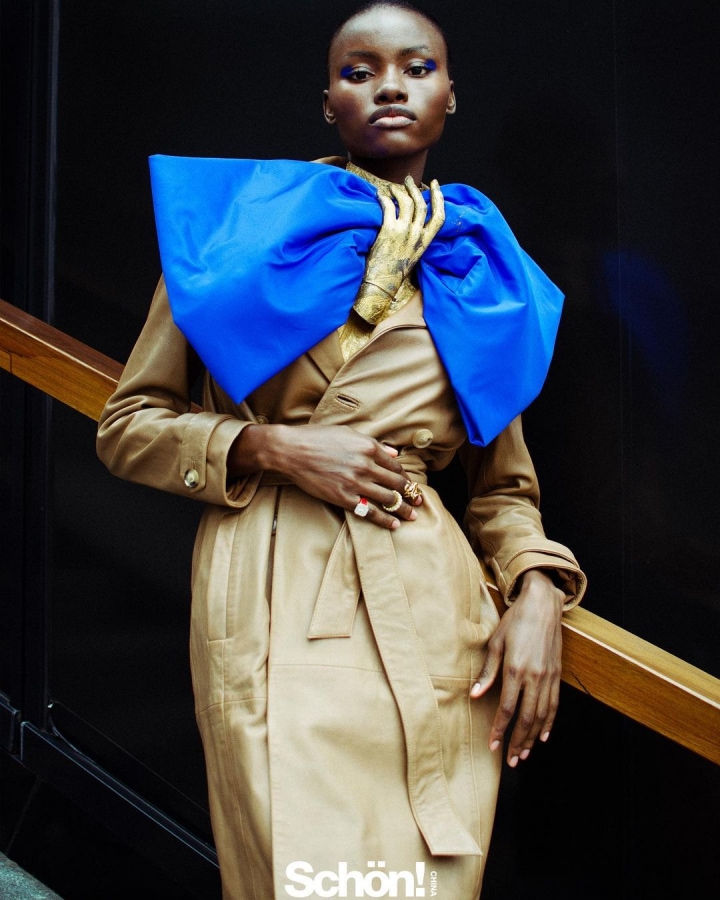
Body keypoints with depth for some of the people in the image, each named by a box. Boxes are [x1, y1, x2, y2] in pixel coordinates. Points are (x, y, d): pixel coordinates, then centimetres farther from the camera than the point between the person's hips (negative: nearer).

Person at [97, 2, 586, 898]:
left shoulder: (475, 264, 11)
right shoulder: (248, 221, 2)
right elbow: (127, 426, 4)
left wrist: (536, 590, -1)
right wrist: (273, 446, -11)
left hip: (435, 612, 3)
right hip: (273, 599, -3)